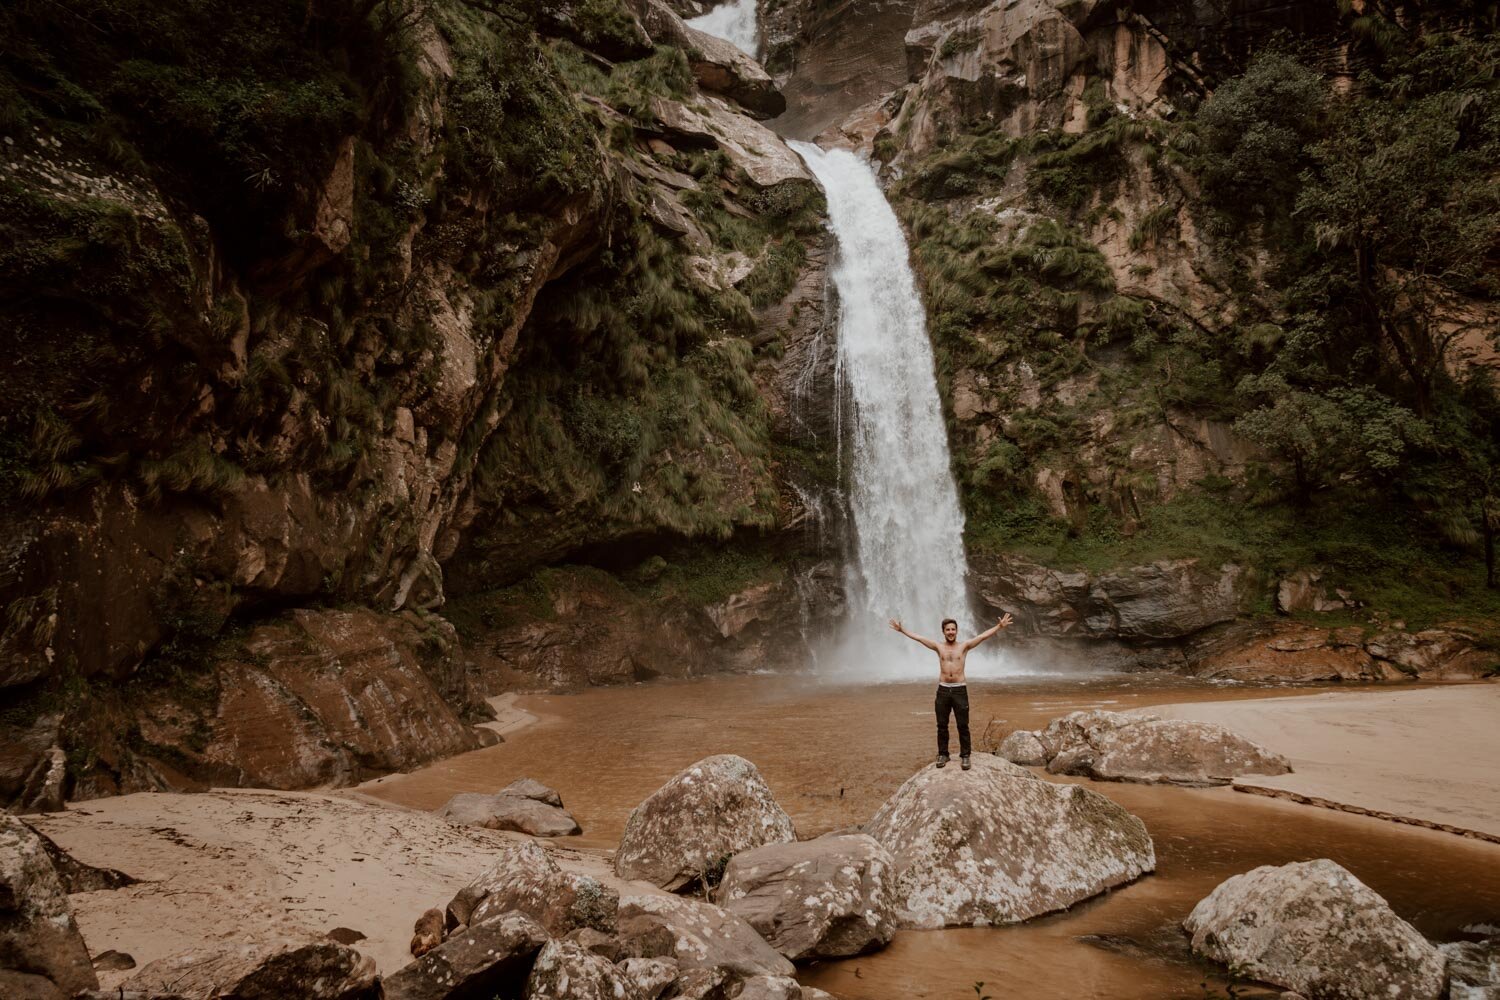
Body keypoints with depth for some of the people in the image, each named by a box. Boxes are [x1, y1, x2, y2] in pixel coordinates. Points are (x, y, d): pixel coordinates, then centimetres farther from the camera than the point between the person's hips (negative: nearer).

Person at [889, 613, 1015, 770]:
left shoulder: (964, 646, 1)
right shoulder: (939, 647, 5)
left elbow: (983, 636, -8)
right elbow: (919, 638, 4)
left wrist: (999, 626, -17)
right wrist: (902, 630, 0)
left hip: (960, 690, -2)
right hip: (943, 690, 2)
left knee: (963, 726, 1)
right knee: (942, 726, 7)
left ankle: (965, 756, 9)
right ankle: (943, 754, 17)